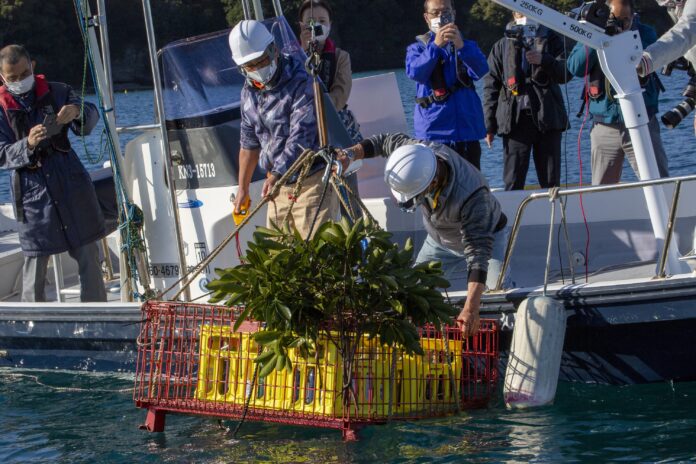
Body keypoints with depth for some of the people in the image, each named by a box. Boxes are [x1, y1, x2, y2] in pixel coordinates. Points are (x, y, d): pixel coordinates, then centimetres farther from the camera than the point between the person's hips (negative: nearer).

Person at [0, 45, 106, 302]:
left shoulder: (56, 92, 5)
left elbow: (92, 117, 5)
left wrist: (77, 110, -18)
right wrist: (28, 145, -26)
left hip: (71, 181, 2)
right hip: (32, 190, -2)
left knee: (88, 255, 4)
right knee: (35, 261, 0)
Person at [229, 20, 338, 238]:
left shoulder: (301, 83, -16)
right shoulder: (249, 92, 8)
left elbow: (301, 137, -25)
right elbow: (249, 142, 20)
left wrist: (276, 175, -36)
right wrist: (243, 189, 22)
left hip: (312, 180, -7)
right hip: (279, 186, 7)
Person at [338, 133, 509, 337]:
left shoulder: (472, 196, -47)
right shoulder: (424, 151, -31)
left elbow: (478, 253, -50)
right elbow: (385, 141, -10)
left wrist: (471, 308, -60)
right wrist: (350, 154, -25)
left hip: (485, 237, -6)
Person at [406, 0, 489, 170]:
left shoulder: (467, 46, 13)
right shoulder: (418, 48, 10)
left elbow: (480, 71, -8)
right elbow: (415, 72, -12)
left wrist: (461, 46, -27)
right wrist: (435, 46, -26)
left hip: (467, 129, 2)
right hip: (433, 131, -2)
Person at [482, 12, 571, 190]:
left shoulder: (552, 40, 11)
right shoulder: (502, 46, 13)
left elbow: (566, 73, 0)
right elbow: (491, 85, 9)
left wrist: (543, 60, -18)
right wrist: (489, 123, 1)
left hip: (547, 118, 0)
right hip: (515, 120, 0)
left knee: (551, 182, 2)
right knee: (513, 182, -4)